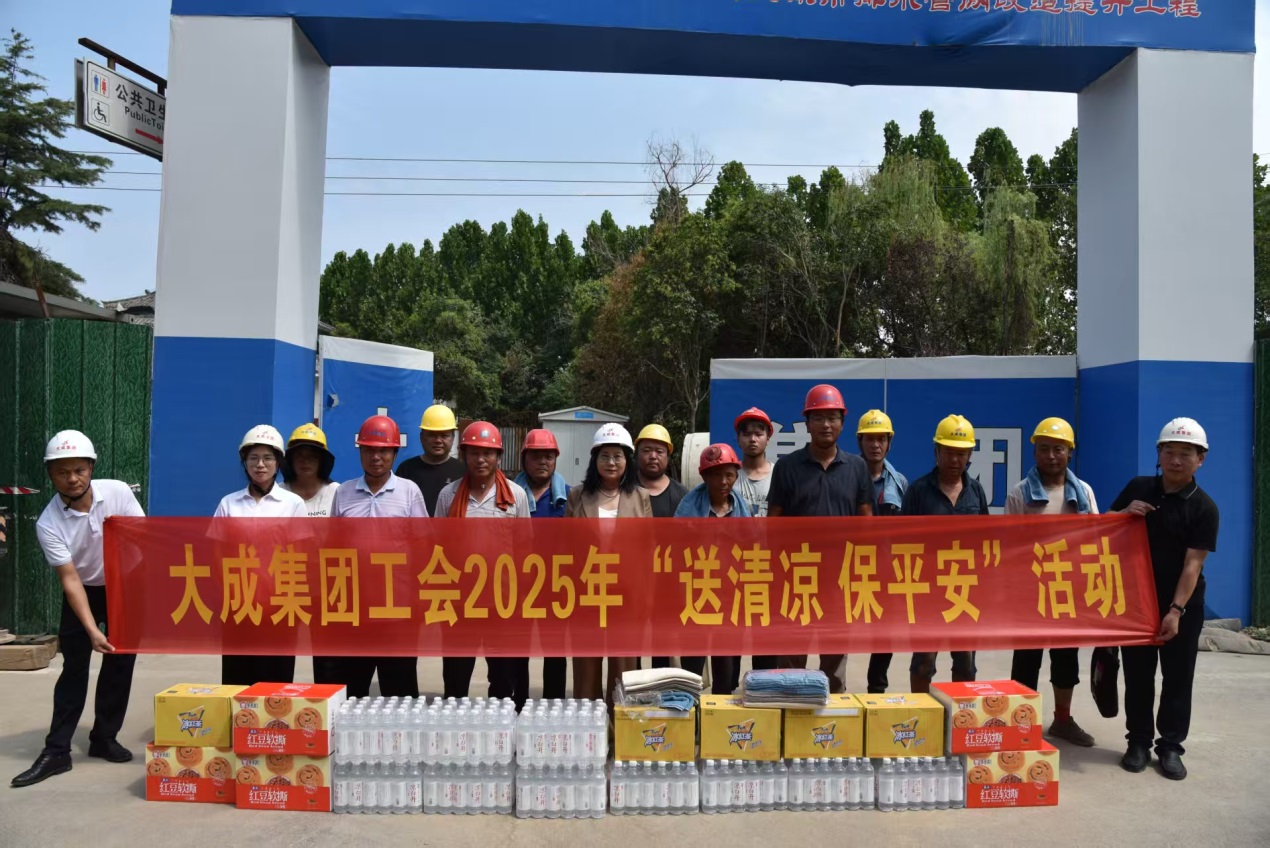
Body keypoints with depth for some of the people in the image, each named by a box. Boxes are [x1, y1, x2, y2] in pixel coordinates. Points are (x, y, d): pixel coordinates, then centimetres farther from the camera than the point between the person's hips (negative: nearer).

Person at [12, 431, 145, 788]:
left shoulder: (118, 493, -20)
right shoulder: (48, 523, -22)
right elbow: (70, 580, -23)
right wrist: (92, 631, -31)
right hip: (82, 593, -1)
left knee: (120, 664, 4)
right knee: (74, 667, -3)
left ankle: (104, 738, 18)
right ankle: (56, 751, 6)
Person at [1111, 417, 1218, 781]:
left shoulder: (1204, 507, -9)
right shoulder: (1138, 488, 1)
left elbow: (1193, 564, -16)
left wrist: (1176, 610, -23)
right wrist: (1125, 514, -12)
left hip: (1183, 606, -2)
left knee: (1178, 679, 5)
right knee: (1137, 676, 8)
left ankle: (1170, 747, 15)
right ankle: (1139, 742, 18)